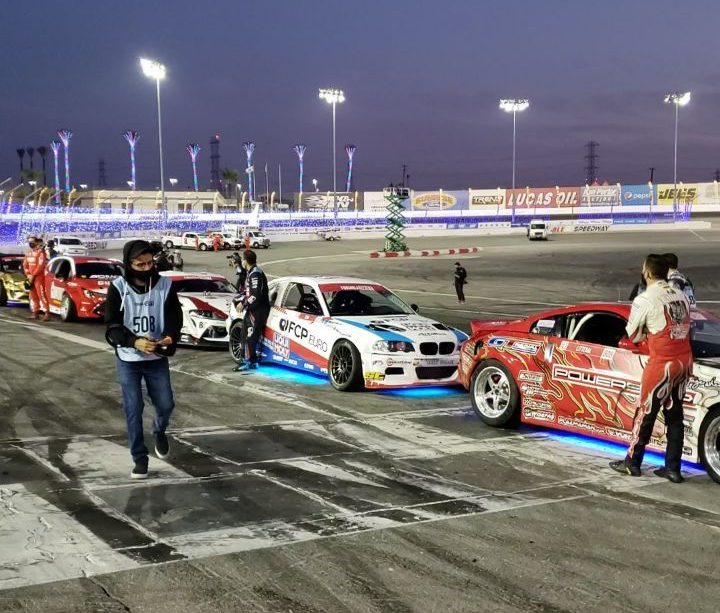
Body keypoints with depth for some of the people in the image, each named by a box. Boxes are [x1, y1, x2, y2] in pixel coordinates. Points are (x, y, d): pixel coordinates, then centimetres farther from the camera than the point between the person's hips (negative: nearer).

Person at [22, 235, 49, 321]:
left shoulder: (41, 252, -11)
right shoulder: (28, 252, 13)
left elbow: (40, 265, -17)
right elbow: (25, 264, 15)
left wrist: (33, 275, -14)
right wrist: (28, 274, 1)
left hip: (39, 276, -8)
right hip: (31, 277, 8)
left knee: (41, 295, -13)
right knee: (33, 295, 11)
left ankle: (47, 313, -14)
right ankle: (35, 313, 18)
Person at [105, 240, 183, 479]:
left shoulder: (165, 285, -5)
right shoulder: (118, 288, -9)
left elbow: (175, 319, -5)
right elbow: (113, 326, -10)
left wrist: (170, 338, -27)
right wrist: (135, 342, -28)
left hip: (157, 359, 1)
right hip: (127, 360, -1)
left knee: (165, 405, 4)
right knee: (133, 410, 1)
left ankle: (159, 431, 38)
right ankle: (140, 457, 15)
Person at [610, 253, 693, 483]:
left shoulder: (644, 300, -12)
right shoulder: (680, 295, 8)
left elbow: (632, 334, -3)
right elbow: (685, 326, 13)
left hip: (662, 363, -6)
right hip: (684, 361, 6)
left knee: (646, 413, 6)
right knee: (674, 415, 12)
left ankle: (632, 462, 16)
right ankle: (673, 468, 15)